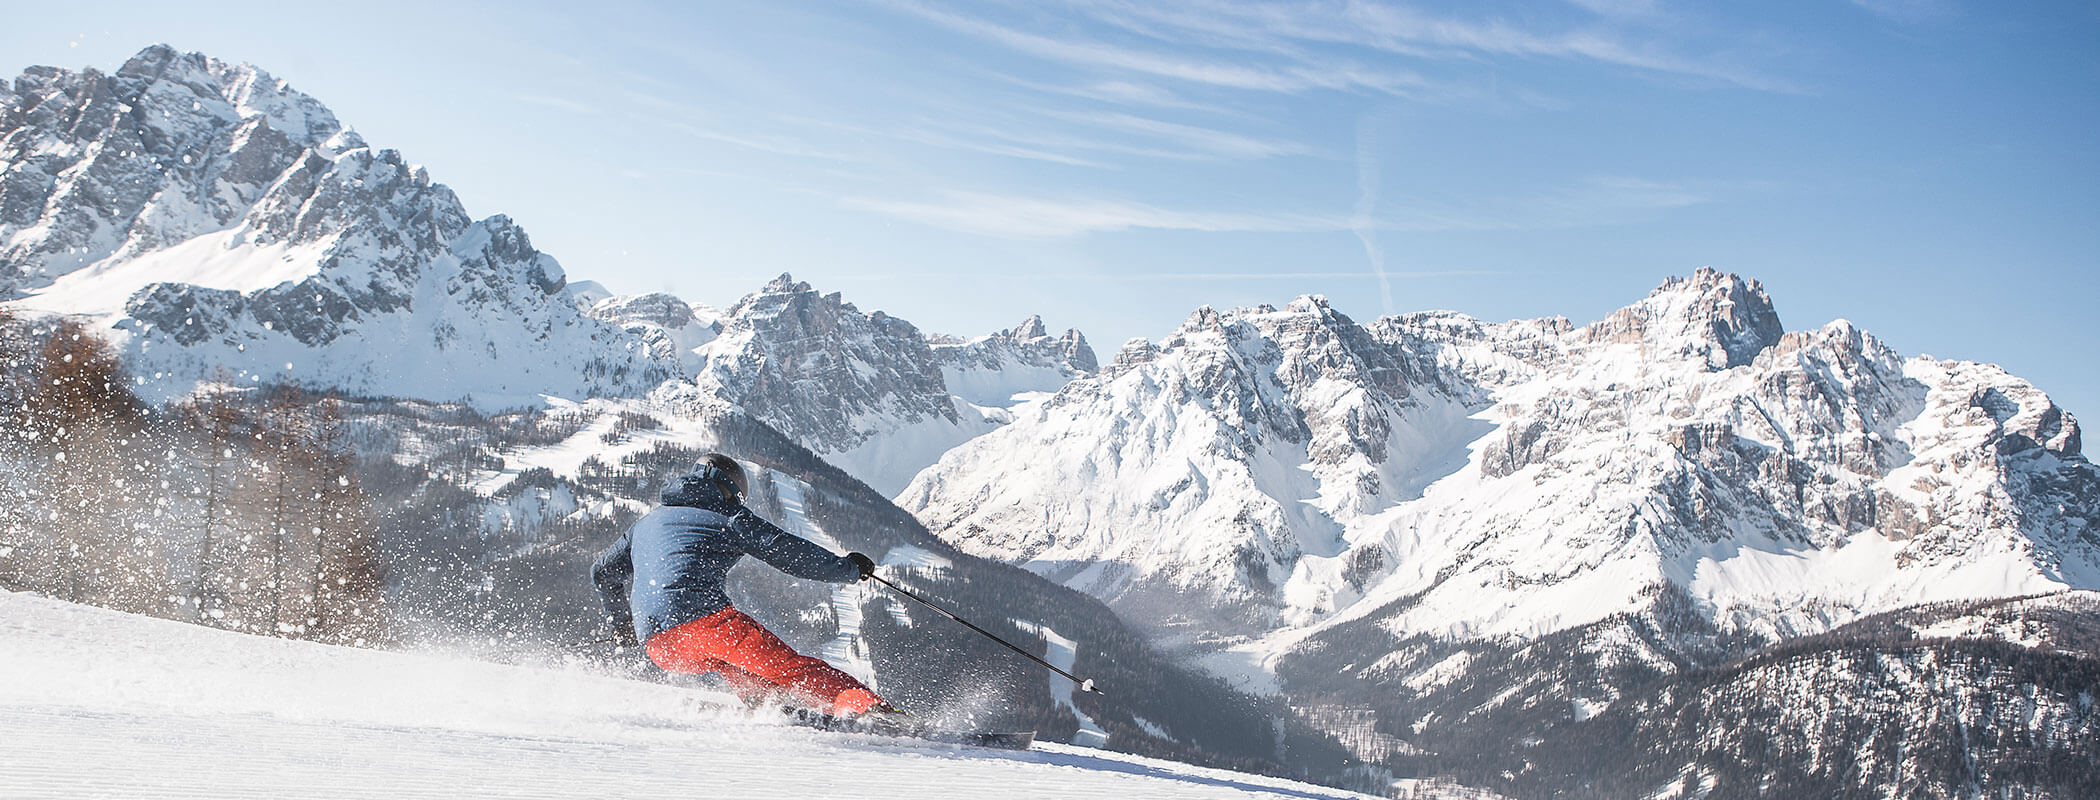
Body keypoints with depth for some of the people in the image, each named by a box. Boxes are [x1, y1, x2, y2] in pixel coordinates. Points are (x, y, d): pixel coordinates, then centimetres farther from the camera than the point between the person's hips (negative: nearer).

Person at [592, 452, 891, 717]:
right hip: (705, 617, -6)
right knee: (789, 666, -11)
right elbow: (789, 550, 9)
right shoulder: (730, 518, 13)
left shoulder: (646, 523, 30)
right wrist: (849, 569, 20)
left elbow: (603, 572, 39)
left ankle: (764, 701, 7)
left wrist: (622, 622, 54)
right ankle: (865, 706, -27)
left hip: (657, 646, 6)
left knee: (738, 667, 32)